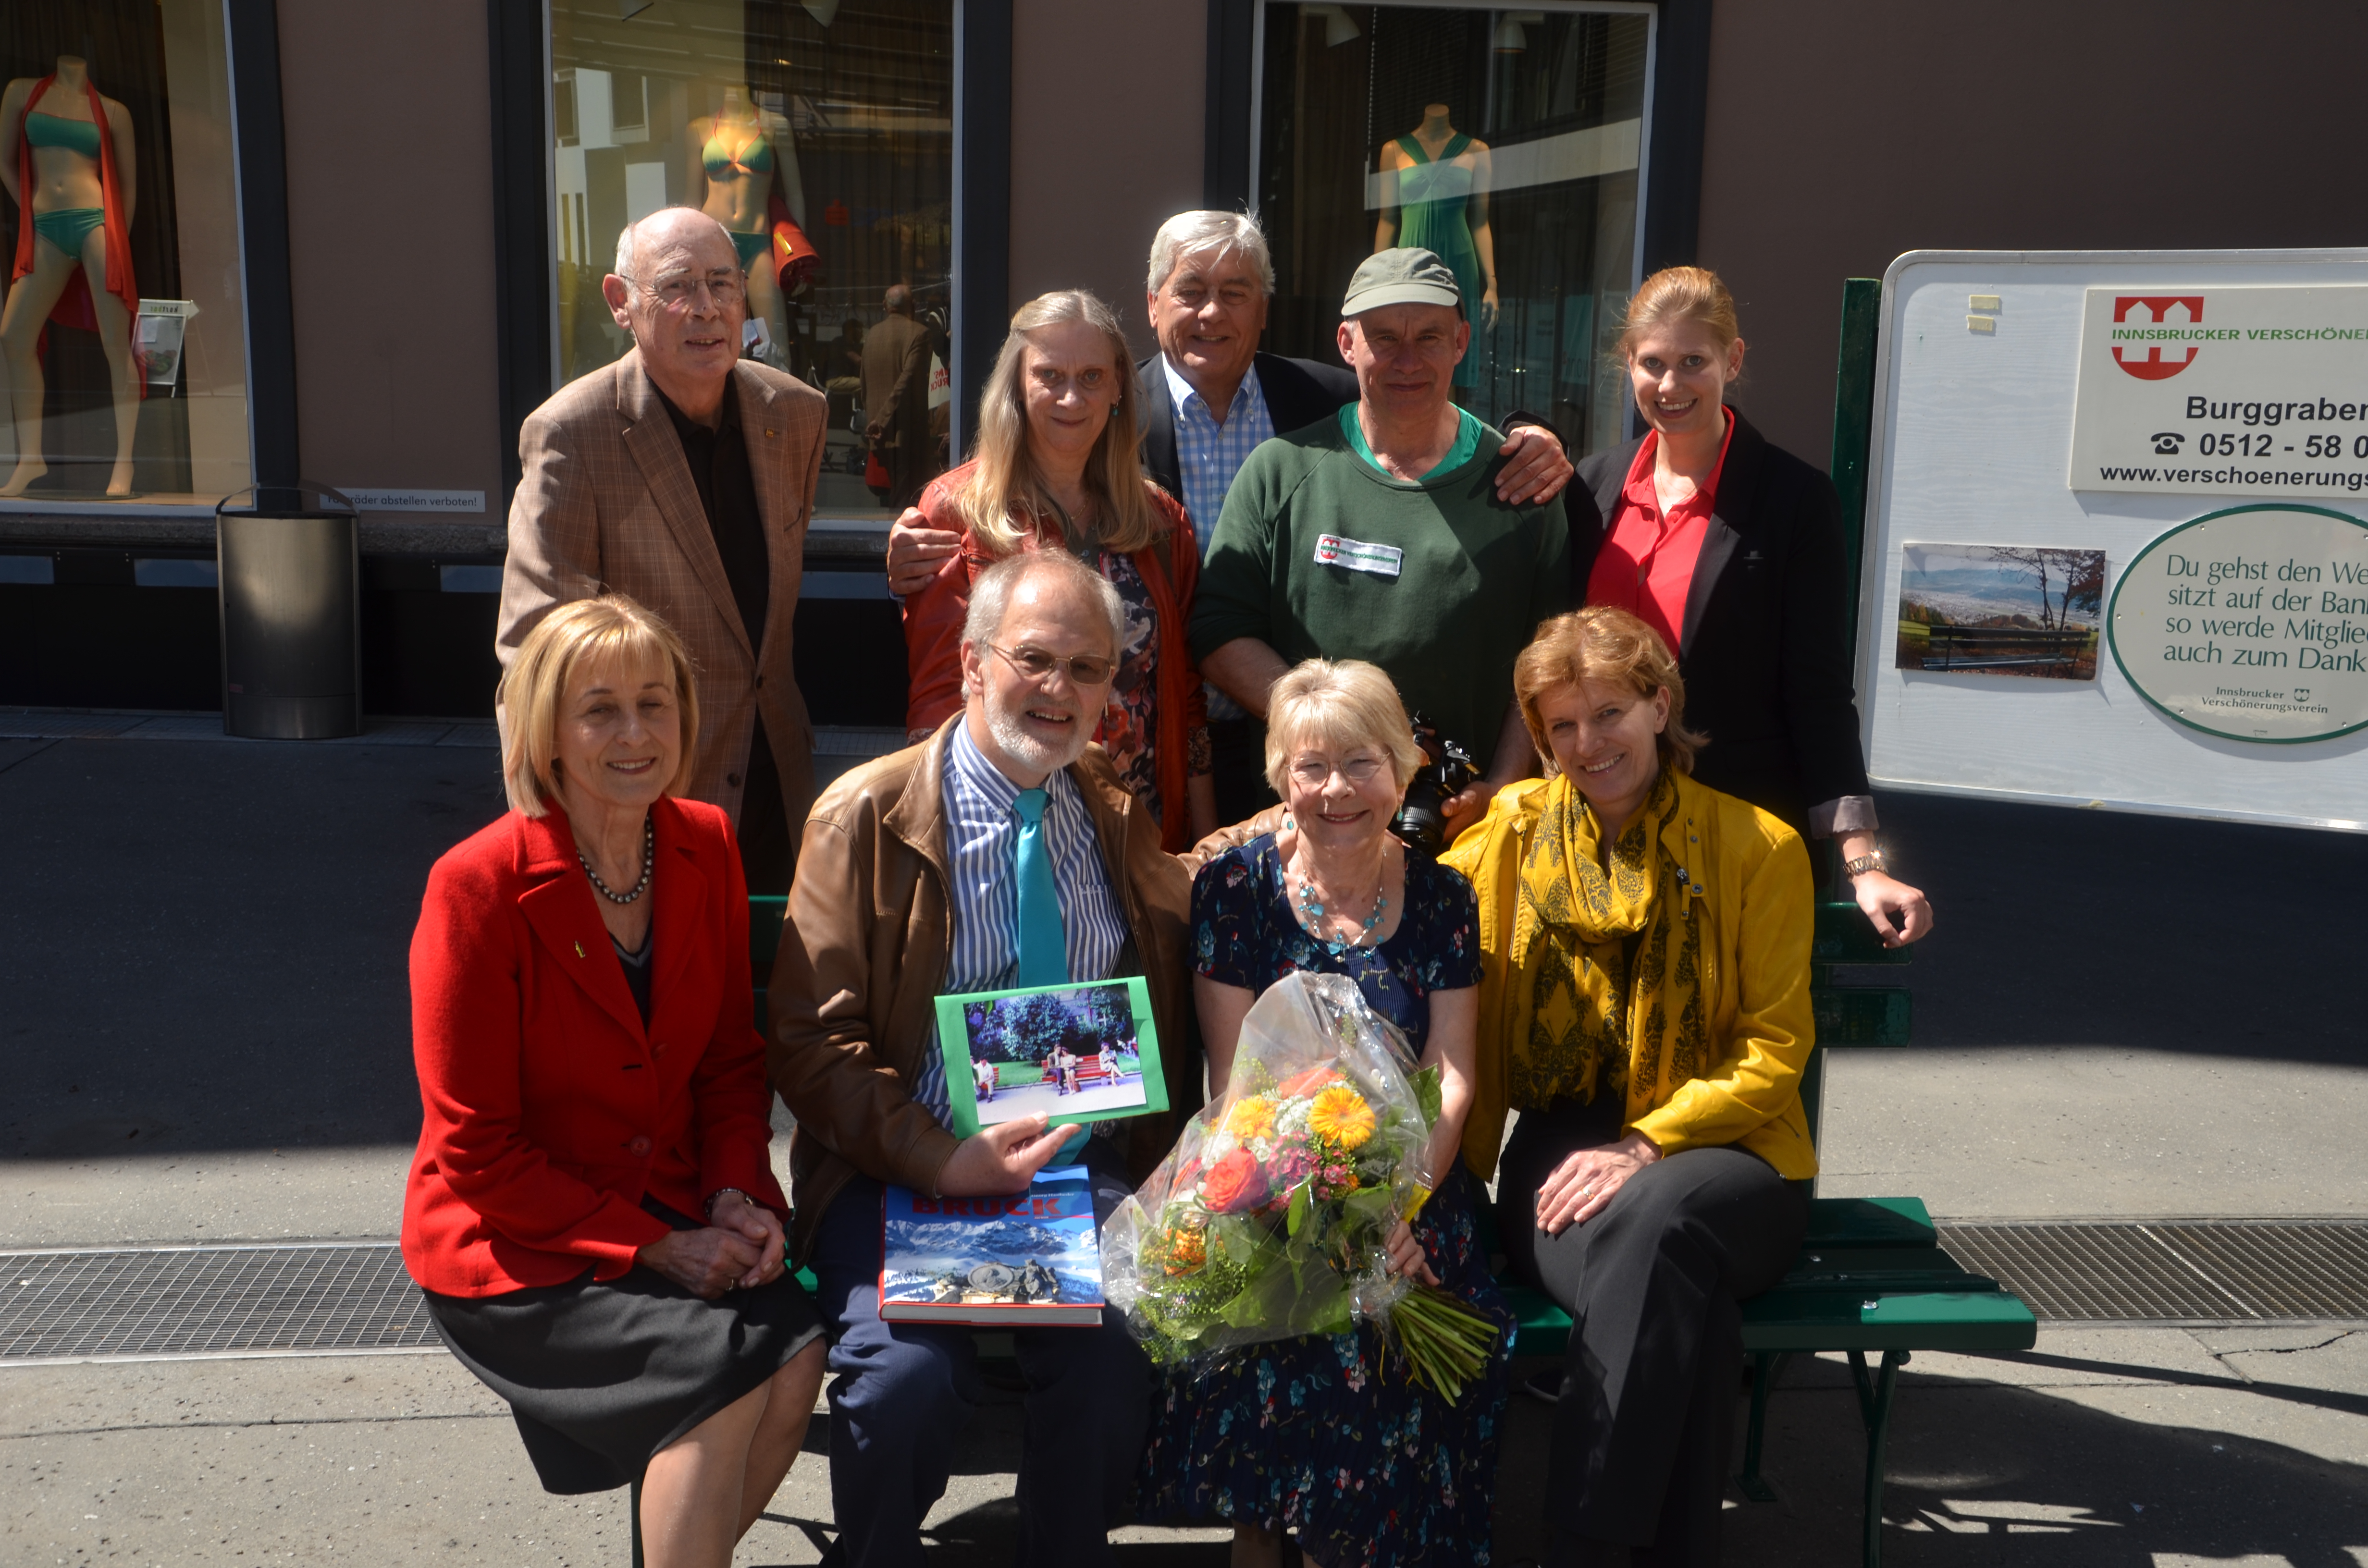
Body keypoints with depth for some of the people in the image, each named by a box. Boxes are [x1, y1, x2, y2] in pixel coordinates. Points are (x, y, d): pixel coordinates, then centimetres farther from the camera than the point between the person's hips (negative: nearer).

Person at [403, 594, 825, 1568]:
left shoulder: (705, 846, 1)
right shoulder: (479, 887, -17)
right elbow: (476, 1149, -14)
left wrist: (740, 1195, -8)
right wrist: (654, 1249, -17)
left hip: (673, 1217, 5)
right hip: (515, 1246, -5)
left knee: (797, 1353, -19)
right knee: (731, 1374, -25)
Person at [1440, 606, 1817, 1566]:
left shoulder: (1759, 847, 1)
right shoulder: (1513, 830, 8)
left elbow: (1774, 1051, -2)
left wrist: (1644, 1145, -14)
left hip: (1719, 1154, 0)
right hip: (1560, 1154, 1)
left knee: (1650, 1218, -37)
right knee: (1680, 1308, -34)